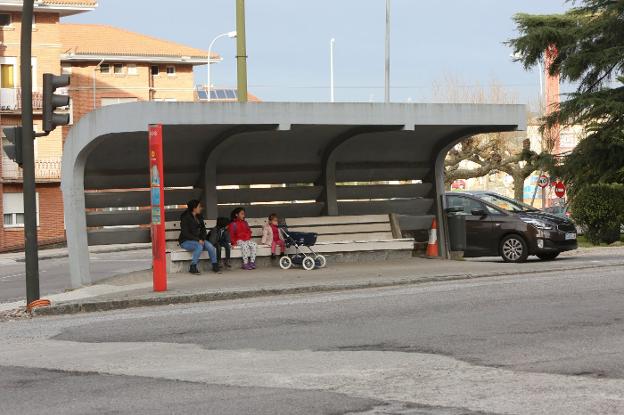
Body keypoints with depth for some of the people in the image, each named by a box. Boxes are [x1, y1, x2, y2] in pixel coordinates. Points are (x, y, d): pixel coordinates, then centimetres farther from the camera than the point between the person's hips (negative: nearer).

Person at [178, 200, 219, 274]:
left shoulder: (199, 217, 11)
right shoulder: (185, 218, -11)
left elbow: (203, 229, 15)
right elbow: (185, 233, -16)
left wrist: (202, 239, -6)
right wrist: (198, 240, -22)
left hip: (198, 240, 6)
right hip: (186, 241, -6)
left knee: (210, 246, -22)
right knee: (199, 246, -35)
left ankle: (215, 265, -12)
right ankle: (192, 267, -28)